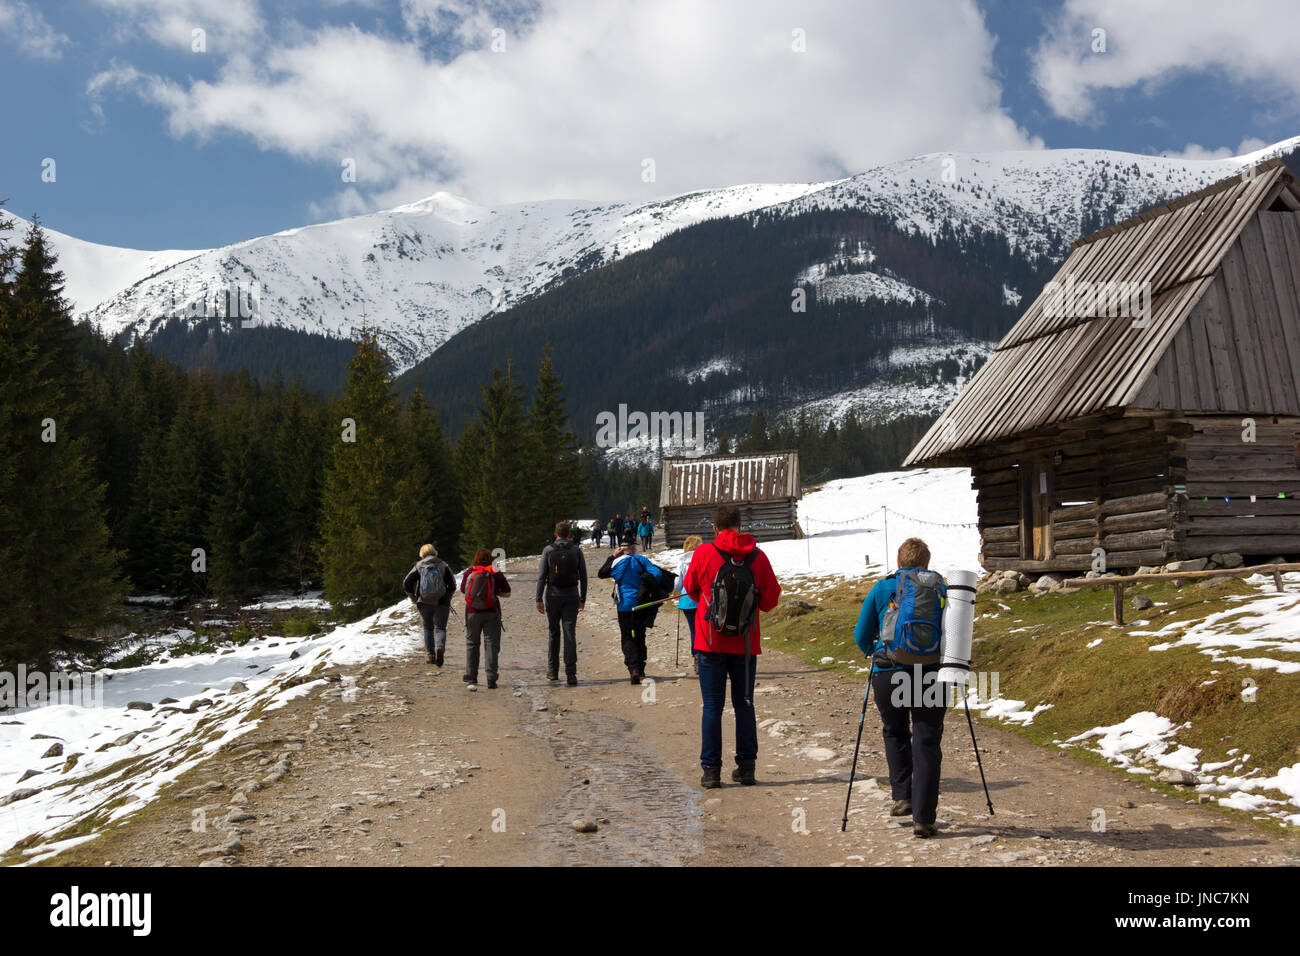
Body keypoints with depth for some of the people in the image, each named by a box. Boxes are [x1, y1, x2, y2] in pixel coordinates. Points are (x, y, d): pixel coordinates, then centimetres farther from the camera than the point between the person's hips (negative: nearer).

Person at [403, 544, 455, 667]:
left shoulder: (418, 566, 4)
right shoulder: (443, 565, 5)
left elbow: (406, 584, -1)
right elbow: (452, 585, 0)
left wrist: (412, 597, 12)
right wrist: (448, 597, 16)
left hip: (424, 603, 1)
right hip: (441, 603, -1)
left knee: (428, 629, 16)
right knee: (440, 628, 1)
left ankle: (430, 655, 17)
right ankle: (440, 647, -28)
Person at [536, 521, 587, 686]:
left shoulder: (548, 550, 0)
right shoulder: (576, 550, 4)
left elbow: (541, 576, -4)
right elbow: (583, 576, 5)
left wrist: (539, 599, -2)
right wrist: (583, 598, 12)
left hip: (553, 595, 0)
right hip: (572, 596, 0)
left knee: (554, 634, 12)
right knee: (570, 634, -2)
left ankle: (552, 672, 18)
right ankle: (571, 673, -10)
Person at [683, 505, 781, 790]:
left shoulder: (703, 554, -7)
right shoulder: (757, 556, -4)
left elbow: (690, 589, 9)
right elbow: (770, 599, 1)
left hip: (711, 641, -2)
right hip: (746, 642, 2)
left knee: (712, 705, 3)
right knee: (744, 704, 12)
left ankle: (711, 770, 3)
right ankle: (746, 767, 14)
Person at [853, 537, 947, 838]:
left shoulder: (881, 589, 7)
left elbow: (861, 636, 9)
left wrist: (873, 653, 30)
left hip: (888, 673, 0)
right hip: (931, 674, 0)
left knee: (895, 733, 25)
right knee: (926, 743, 4)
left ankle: (902, 796, 16)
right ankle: (923, 817, -1)